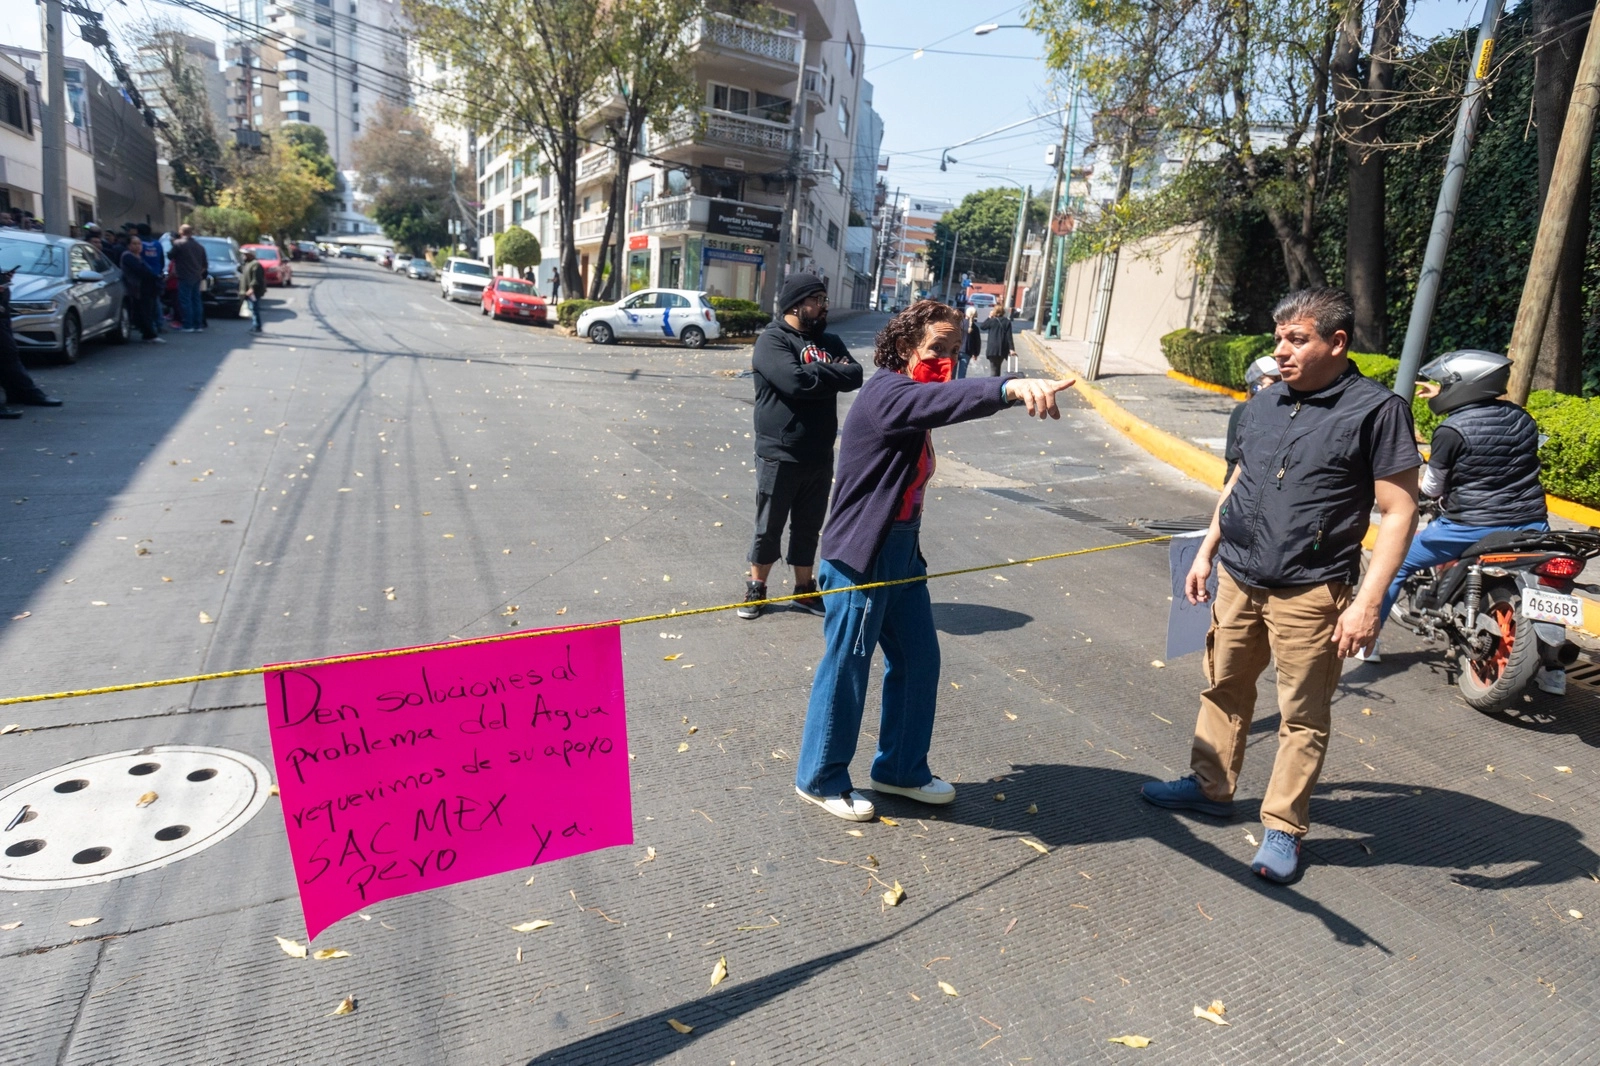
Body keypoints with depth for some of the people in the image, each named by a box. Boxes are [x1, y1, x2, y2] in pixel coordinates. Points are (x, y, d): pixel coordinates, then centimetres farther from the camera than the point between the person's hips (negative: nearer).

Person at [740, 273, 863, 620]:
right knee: (769, 528, 8)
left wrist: (816, 372, -14)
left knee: (808, 529, 16)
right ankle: (756, 589, 24)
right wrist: (831, 374, -10)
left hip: (820, 456, 6)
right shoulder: (772, 339, -10)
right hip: (779, 455, -6)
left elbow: (855, 375, -2)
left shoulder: (829, 341, 11)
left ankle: (805, 590, 30)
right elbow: (795, 381, -25)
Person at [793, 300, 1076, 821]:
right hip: (859, 557, -10)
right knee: (847, 667, 3)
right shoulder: (885, 394, -20)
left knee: (918, 658, 14)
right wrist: (1010, 386, -57)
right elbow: (944, 400, -41)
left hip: (903, 551, 10)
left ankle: (901, 768, 32)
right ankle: (821, 778, 23)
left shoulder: (911, 398, 13)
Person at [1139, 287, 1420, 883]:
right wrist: (1206, 552, 17)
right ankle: (1211, 787, 32)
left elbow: (1399, 513, -10)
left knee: (1303, 718, 5)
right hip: (1238, 581, 6)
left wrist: (1368, 601, -16)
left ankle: (1283, 827, 18)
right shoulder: (1264, 404, 9)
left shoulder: (1377, 410, -8)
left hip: (1309, 594, -6)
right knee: (1224, 689, 16)